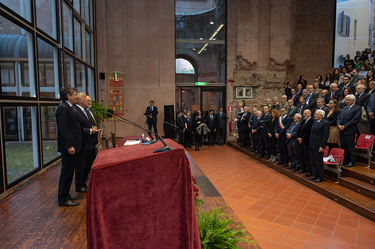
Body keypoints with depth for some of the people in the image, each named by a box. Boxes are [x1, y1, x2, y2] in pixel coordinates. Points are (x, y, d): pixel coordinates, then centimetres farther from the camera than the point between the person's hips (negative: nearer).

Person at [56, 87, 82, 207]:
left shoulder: (68, 108, 15)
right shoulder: (63, 108, -16)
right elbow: (62, 130, -22)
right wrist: (69, 146, -23)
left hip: (72, 146, 10)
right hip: (68, 148, -10)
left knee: (69, 172, 18)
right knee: (66, 173, 0)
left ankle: (66, 195, 30)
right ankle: (63, 199, 12)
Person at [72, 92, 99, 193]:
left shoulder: (85, 110, 15)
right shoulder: (75, 111, -16)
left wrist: (94, 128, 5)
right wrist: (90, 131, -16)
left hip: (89, 143, 9)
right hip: (82, 144, -9)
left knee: (87, 165, 17)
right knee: (80, 166, 5)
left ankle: (83, 183, 31)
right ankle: (79, 186, 20)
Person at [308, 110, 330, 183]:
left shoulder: (325, 123, -11)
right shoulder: (315, 122, 15)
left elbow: (325, 136, -15)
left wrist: (322, 146, -19)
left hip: (318, 146, -9)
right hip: (312, 145, 9)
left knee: (319, 162, 0)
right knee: (313, 162, 15)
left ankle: (320, 177, 12)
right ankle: (315, 175, 26)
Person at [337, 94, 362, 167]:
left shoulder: (357, 108, -4)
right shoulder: (344, 108, 19)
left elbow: (355, 120, -14)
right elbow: (339, 118, 15)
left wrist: (344, 126, -16)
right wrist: (339, 125, -4)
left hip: (350, 131, -7)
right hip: (342, 131, 7)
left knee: (350, 148, 0)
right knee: (343, 147, 12)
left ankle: (352, 162, 10)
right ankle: (345, 161, 22)